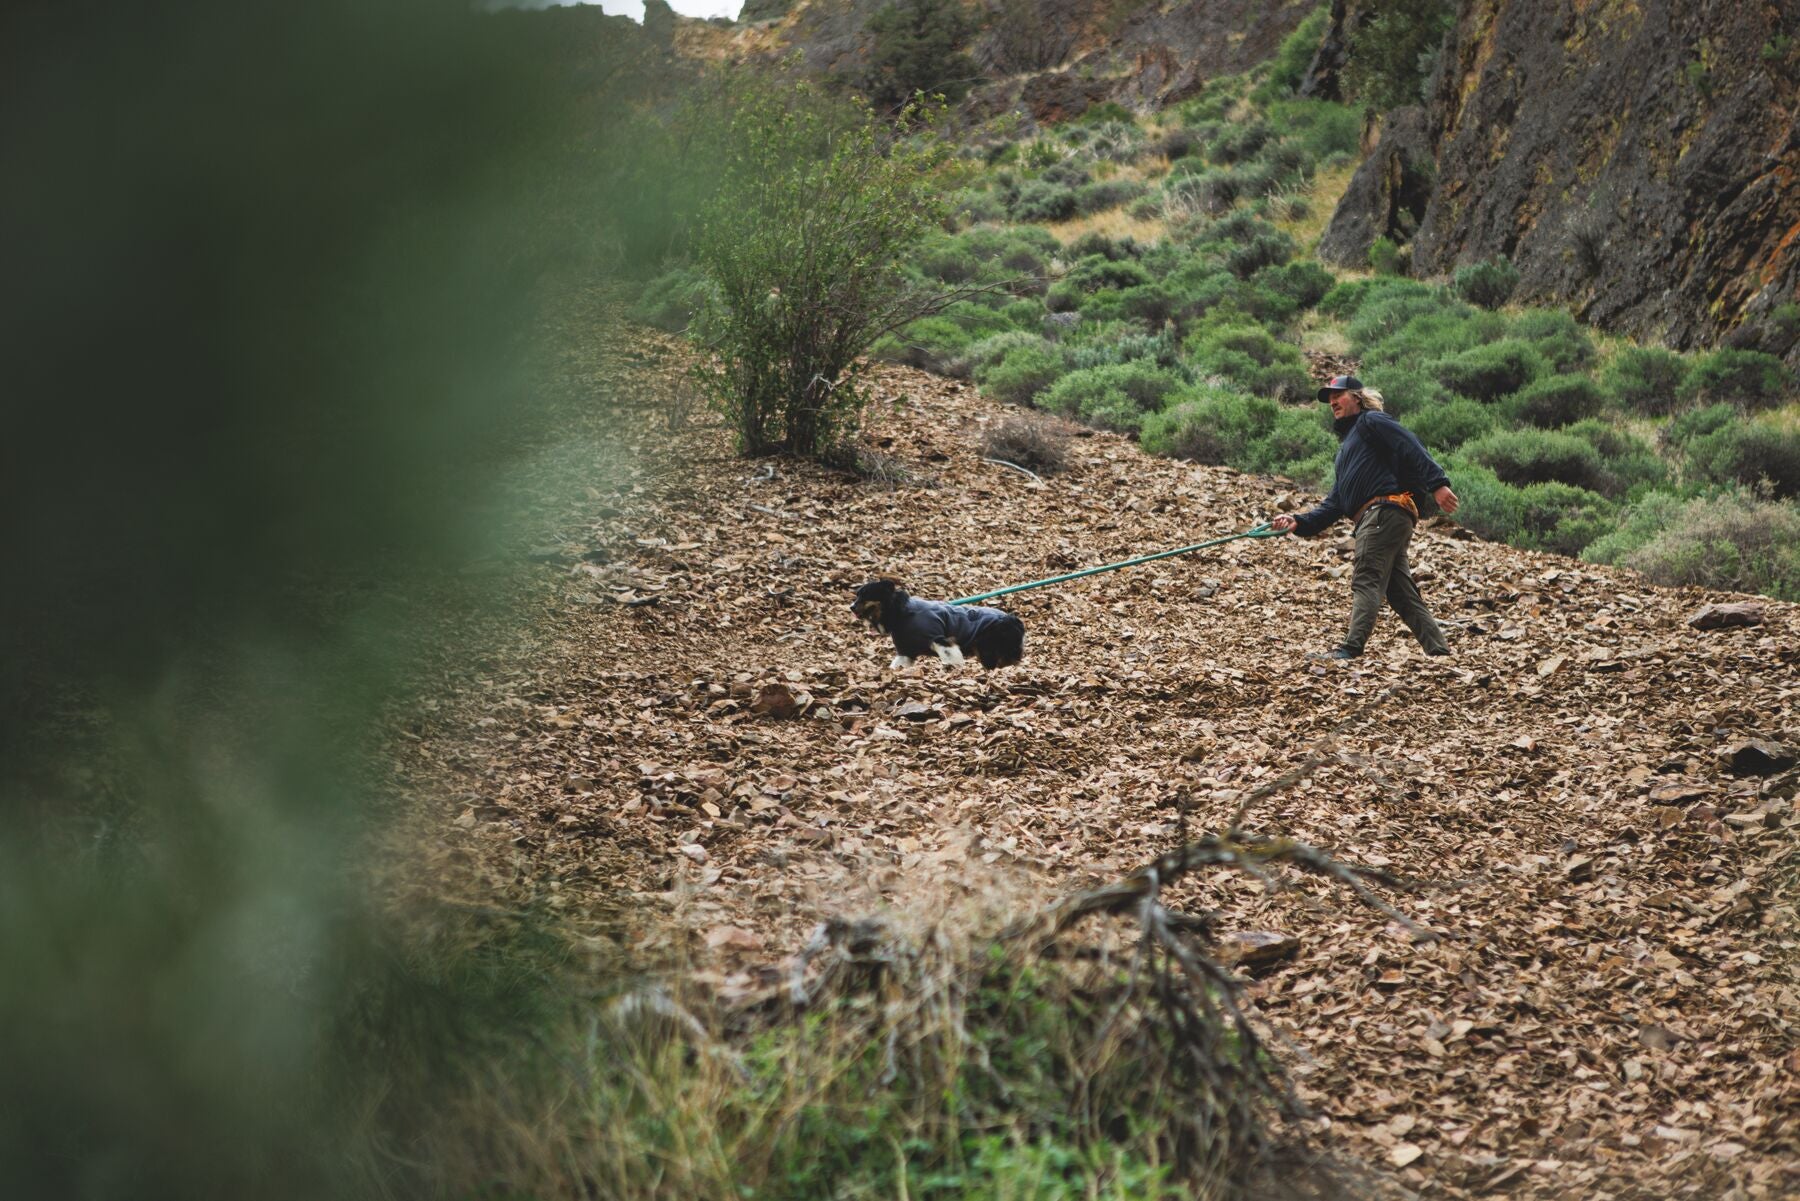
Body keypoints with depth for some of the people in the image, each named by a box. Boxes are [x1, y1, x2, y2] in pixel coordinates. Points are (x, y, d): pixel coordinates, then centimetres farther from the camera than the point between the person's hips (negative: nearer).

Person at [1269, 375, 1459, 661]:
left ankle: (1350, 650, -26)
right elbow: (1336, 503, 27)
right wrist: (1300, 522, 13)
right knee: (1401, 593, 6)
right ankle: (1440, 653, 4)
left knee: (1366, 582, -17)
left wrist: (1437, 484, -25)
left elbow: (1412, 448, -11)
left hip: (1384, 512, -9)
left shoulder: (1371, 421, 5)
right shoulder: (1347, 446, 33)